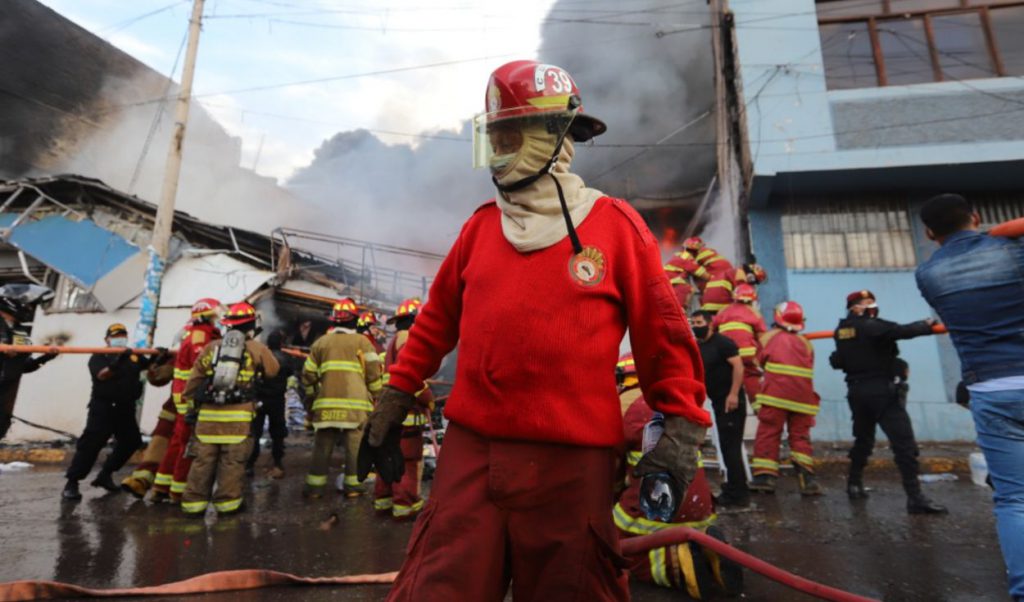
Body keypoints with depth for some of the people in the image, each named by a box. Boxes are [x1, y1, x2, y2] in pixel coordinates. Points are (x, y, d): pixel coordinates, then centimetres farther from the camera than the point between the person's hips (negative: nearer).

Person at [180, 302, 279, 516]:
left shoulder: (210, 347, 13)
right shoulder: (257, 348, 4)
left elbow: (194, 378, 13)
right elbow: (273, 370, 17)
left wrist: (190, 403, 21)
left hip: (208, 413, 4)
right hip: (239, 414, -3)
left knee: (203, 460, 10)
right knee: (232, 461, 3)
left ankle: (193, 503, 16)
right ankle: (227, 503, 7)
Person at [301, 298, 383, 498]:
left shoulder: (321, 342, 13)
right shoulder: (362, 342, 4)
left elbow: (308, 374, 14)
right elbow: (374, 373, -1)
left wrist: (311, 398, 26)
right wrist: (376, 397, 9)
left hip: (327, 402, 3)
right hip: (356, 403, -3)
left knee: (322, 445, 10)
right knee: (355, 444, 4)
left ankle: (314, 485, 16)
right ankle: (353, 485, 7)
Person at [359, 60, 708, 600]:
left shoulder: (615, 225, -2)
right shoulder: (480, 227, 9)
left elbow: (661, 333, 0)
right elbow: (436, 321, 14)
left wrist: (682, 425, -4)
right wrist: (393, 402, 16)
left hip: (572, 462, -2)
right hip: (471, 451, 3)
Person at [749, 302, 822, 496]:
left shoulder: (769, 337, 9)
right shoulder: (806, 343, 18)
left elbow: (759, 360, 12)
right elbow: (809, 369, 17)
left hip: (775, 393, -3)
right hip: (803, 395, 3)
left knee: (768, 433, 1)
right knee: (800, 435, 10)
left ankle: (764, 476, -3)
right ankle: (807, 477, -1)